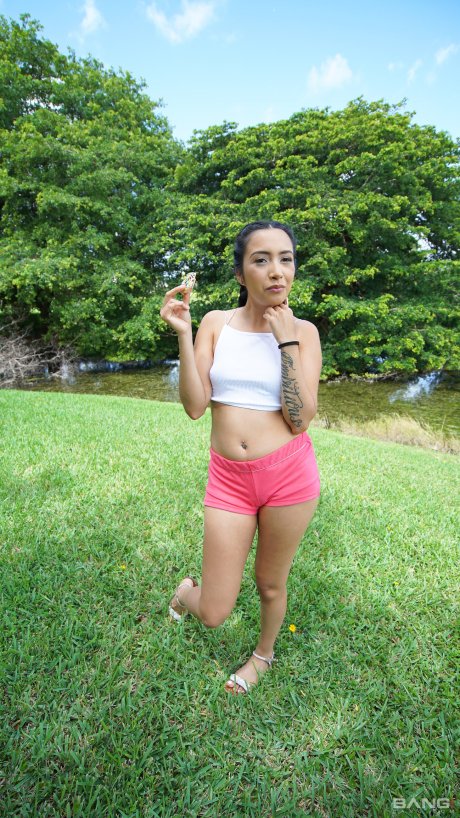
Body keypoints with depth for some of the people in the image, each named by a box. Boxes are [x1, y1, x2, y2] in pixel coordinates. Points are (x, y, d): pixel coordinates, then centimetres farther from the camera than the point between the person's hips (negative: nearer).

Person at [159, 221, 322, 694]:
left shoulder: (303, 331, -3)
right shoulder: (216, 323, 0)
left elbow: (300, 420, -12)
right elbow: (194, 407, -8)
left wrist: (286, 340, -15)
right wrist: (182, 335, -17)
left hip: (289, 474, 0)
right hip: (229, 477, 1)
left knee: (270, 585, 20)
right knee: (214, 614, 7)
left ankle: (264, 654, 53)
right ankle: (187, 590, 45)